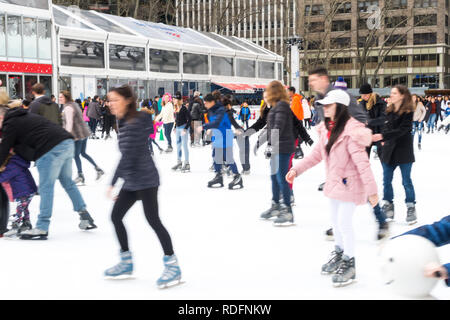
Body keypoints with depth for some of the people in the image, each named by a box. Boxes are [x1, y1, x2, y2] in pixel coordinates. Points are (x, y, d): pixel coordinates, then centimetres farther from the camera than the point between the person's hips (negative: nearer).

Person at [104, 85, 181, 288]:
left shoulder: (135, 123, -18)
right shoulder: (124, 122, 11)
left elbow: (128, 155, -22)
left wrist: (113, 183, -22)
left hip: (145, 179, -10)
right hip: (132, 180, 10)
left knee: (153, 220, -9)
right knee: (116, 216, 11)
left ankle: (172, 266, -1)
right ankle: (126, 263, 23)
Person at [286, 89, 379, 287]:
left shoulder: (350, 131, -24)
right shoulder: (327, 129, 1)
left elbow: (362, 162, -25)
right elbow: (317, 154, 12)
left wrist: (371, 189, -25)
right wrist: (297, 169, 6)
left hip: (349, 184, -8)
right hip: (334, 182, 8)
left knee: (344, 223, -4)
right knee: (336, 221, 20)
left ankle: (349, 264, 14)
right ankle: (339, 254, 41)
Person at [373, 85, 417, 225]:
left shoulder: (407, 112, -11)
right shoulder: (389, 110, 8)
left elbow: (402, 130, -20)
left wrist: (383, 136, -26)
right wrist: (383, 140, -4)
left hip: (403, 150, -6)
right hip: (389, 150, 6)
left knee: (406, 181, 1)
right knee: (386, 180, 8)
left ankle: (411, 208, 11)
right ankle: (388, 205, 19)